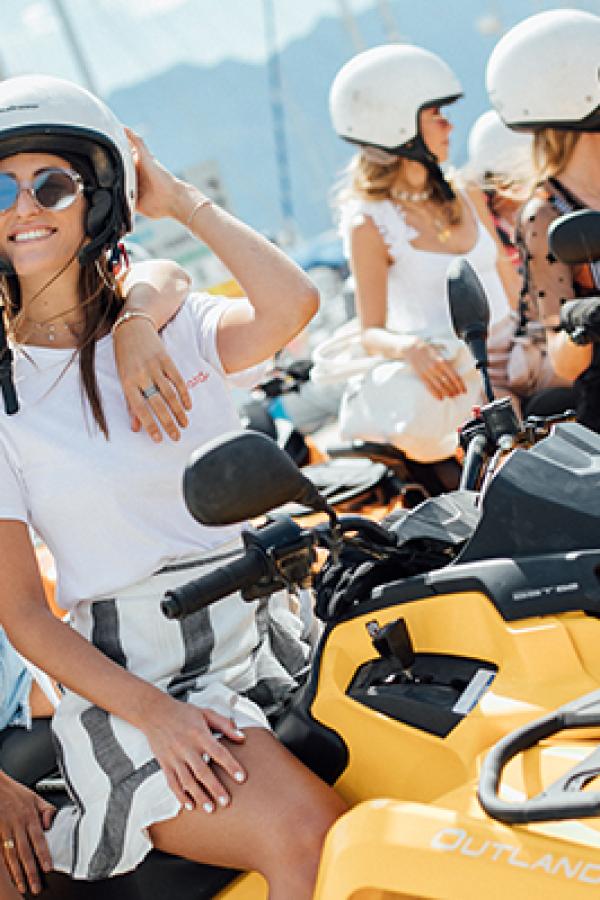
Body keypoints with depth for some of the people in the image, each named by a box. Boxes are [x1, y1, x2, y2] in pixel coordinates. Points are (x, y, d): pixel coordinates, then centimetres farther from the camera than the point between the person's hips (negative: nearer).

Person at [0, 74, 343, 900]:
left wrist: (181, 200, -4)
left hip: (262, 639, 4)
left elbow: (290, 306, -16)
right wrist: (153, 713, -18)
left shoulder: (172, 327, 8)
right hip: (128, 674, -4)